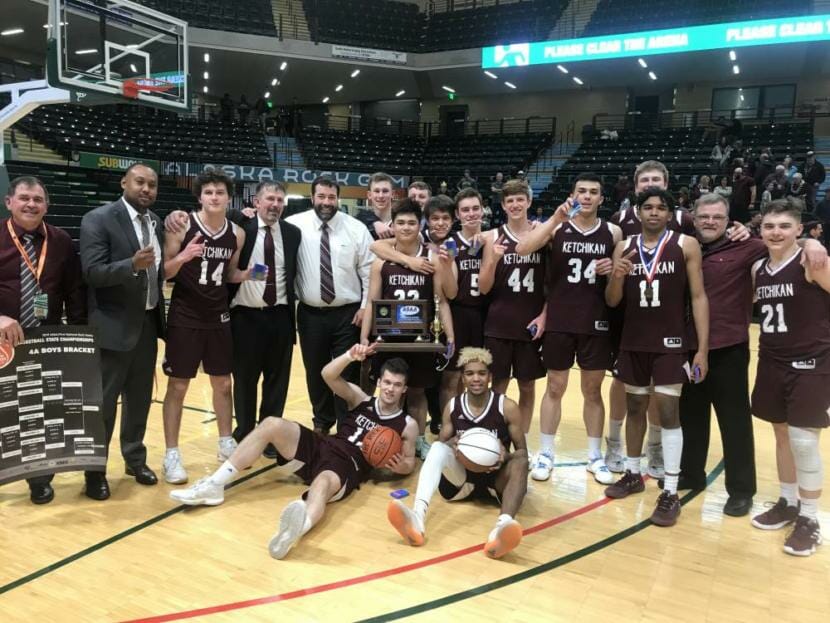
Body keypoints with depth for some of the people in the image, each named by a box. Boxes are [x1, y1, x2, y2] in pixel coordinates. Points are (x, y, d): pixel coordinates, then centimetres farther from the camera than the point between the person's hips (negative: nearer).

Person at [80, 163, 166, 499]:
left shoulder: (156, 222, 8)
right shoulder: (98, 219, -11)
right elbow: (92, 272, -20)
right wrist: (133, 264, -33)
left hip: (148, 323, 6)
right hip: (113, 326, -6)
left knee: (140, 398, 16)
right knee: (103, 402, 4)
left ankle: (135, 459, 31)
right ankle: (96, 471, 19)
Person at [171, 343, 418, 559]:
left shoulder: (407, 425, 9)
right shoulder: (360, 399, 15)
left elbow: (409, 461, 14)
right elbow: (329, 375, 3)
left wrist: (401, 467, -11)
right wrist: (350, 357, -15)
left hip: (348, 467, -5)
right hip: (321, 447, 5)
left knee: (323, 483, -42)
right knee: (272, 424, -16)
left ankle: (301, 525, -79)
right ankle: (214, 486, -13)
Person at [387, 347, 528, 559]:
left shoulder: (507, 407, -6)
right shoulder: (452, 407, 1)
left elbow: (522, 451, -2)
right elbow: (442, 447, 6)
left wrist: (506, 455, -26)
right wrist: (453, 446, -18)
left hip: (496, 477, -1)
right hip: (461, 477, 2)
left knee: (519, 462, -32)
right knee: (437, 447, -26)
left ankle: (503, 525, -61)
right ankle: (418, 516, -48)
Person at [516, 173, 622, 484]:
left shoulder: (613, 232, 4)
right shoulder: (557, 227, -3)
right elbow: (522, 249, -20)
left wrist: (615, 269, -10)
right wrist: (556, 218, -28)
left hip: (596, 323, 2)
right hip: (559, 322, -1)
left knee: (593, 390, 11)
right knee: (555, 388, 7)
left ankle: (595, 456, 24)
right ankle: (545, 454, 19)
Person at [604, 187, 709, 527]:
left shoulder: (686, 245, -4)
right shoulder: (624, 247, 4)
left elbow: (698, 297, -6)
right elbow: (612, 302, 5)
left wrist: (703, 348, -11)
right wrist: (617, 278, -17)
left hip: (670, 342, -3)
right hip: (633, 342, 4)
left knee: (668, 411, -4)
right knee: (635, 407, 13)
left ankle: (670, 493, 3)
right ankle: (632, 474, 29)